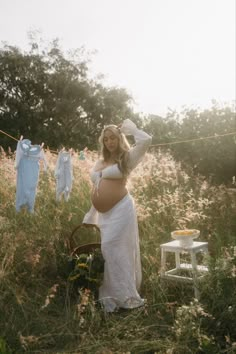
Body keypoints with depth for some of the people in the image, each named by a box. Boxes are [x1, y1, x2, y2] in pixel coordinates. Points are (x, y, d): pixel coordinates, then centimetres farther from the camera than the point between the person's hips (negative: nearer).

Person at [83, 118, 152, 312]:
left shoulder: (127, 158, 3)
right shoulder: (100, 163, 19)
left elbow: (146, 140, -12)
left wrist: (130, 128, 4)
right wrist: (90, 215, 20)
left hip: (120, 209, -7)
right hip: (102, 213, 7)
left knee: (112, 247, -11)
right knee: (102, 250, 8)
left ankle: (122, 295, -1)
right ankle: (110, 294, 20)